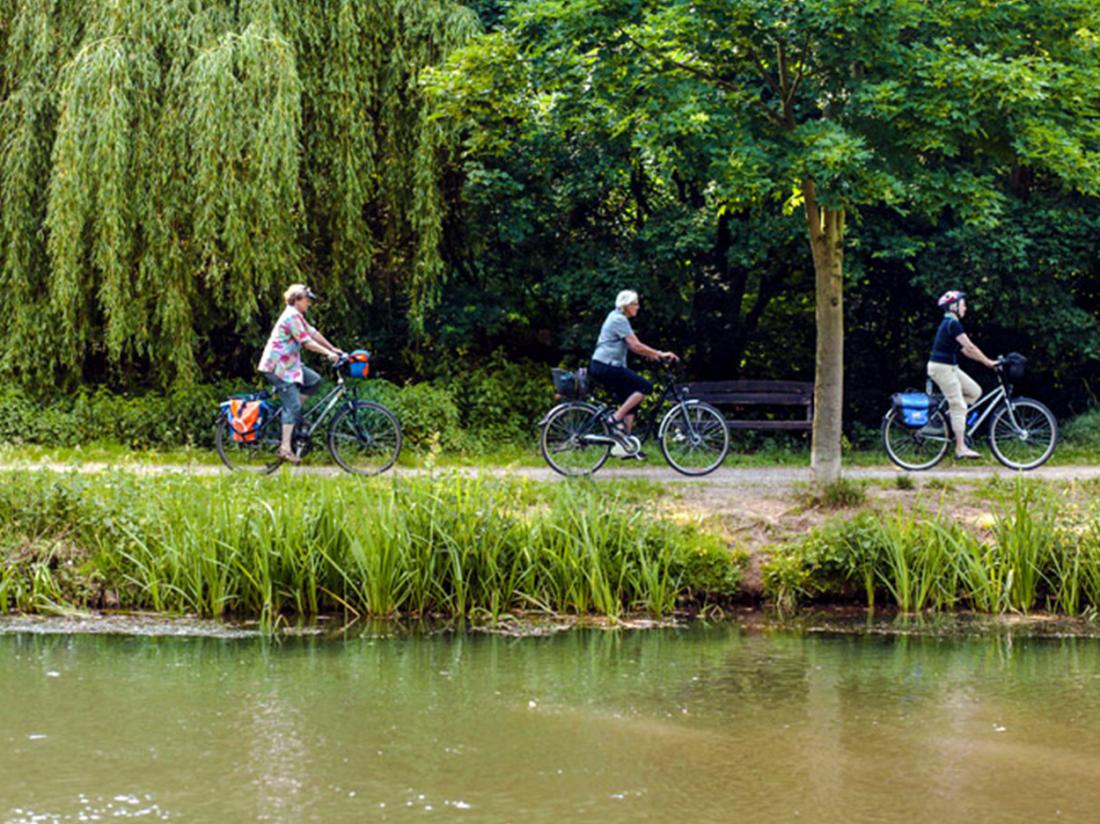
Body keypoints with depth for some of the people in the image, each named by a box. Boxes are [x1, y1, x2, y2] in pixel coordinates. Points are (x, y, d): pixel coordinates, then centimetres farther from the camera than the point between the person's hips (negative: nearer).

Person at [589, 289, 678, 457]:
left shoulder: (619, 319, 20)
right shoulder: (619, 319, -12)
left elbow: (633, 346, 20)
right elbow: (635, 345, -18)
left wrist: (654, 355, 9)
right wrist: (660, 354, -14)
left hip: (602, 367, 10)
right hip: (606, 366, -10)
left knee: (629, 402, 9)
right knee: (645, 386, -15)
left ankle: (622, 446, 8)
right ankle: (616, 418, -13)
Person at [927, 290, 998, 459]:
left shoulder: (950, 324, 17)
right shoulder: (952, 324, -15)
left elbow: (965, 350, 17)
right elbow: (970, 347, -19)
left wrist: (986, 361, 11)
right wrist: (988, 362, -14)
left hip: (950, 367, 10)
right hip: (942, 367, -10)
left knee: (975, 391, 8)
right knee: (958, 406, -9)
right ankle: (960, 448, -9)